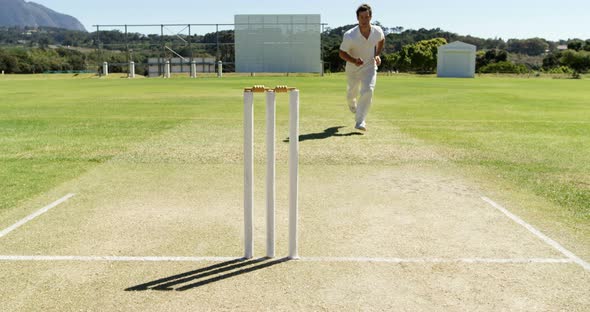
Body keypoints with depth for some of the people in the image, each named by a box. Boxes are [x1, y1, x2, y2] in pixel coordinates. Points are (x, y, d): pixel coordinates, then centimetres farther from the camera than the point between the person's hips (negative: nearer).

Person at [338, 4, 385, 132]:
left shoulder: (378, 31, -16)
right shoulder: (349, 36, -27)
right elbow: (341, 53, -16)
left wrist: (377, 55, -3)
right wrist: (354, 61, -33)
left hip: (370, 66, 1)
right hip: (353, 67, 0)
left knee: (368, 91, -21)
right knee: (352, 91, 18)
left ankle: (360, 121, -17)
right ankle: (352, 103, 56)